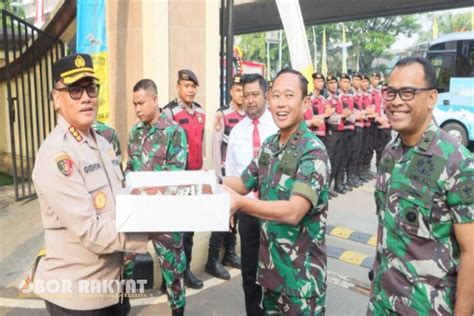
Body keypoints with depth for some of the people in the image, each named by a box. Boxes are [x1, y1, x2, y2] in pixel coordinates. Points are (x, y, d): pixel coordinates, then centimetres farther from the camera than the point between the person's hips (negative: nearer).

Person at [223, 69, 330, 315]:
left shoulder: (313, 151, -21)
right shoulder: (269, 144, 4)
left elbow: (293, 212, -30)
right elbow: (244, 183, 11)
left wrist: (240, 203, -35)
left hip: (301, 272, -7)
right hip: (269, 262, 7)